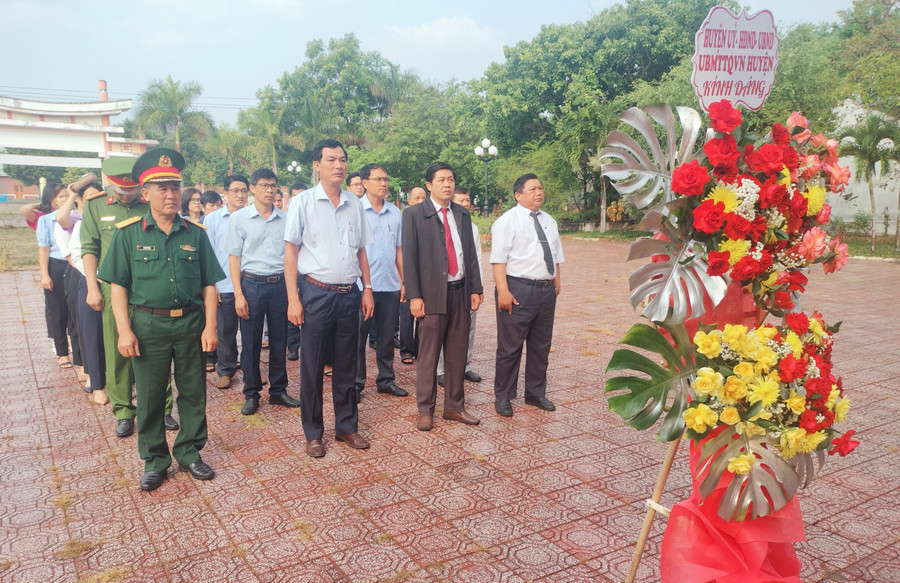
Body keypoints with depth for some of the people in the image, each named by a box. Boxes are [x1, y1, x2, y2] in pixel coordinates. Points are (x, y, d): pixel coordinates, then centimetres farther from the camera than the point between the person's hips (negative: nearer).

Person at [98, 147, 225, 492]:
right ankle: (154, 460, 26)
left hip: (191, 324, 1)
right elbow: (118, 285, -1)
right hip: (148, 324, -1)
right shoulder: (128, 234, 0)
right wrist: (125, 331, -7)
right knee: (150, 396, 9)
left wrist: (210, 326, -2)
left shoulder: (196, 233, 3)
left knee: (193, 393, 10)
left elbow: (209, 284, 4)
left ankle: (189, 453, 27)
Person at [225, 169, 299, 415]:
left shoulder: (285, 219, 5)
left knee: (279, 341, 9)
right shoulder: (239, 218, 0)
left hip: (280, 284, 2)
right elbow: (234, 257, -1)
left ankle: (278, 390, 22)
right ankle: (251, 394, 18)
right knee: (250, 342, 5)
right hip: (252, 284, -2)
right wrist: (238, 295, -7)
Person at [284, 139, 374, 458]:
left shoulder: (355, 204, 7)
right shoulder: (303, 203, -4)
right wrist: (293, 298, -10)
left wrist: (367, 288, 8)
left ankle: (347, 426, 27)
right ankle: (313, 433, 21)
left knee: (347, 365, 13)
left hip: (349, 294, 4)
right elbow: (290, 252, -5)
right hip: (316, 293, -3)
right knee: (312, 366, 6)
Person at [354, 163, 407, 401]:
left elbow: (399, 250, 13)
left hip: (391, 286, 4)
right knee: (358, 337, 5)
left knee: (387, 337, 13)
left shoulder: (395, 213, 9)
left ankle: (386, 379, 25)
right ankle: (356, 383, 16)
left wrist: (404, 281, 10)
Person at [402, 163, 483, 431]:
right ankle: (425, 410, 15)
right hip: (433, 293, -4)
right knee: (428, 355, 2)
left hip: (461, 291, 5)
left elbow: (470, 253, 14)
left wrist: (476, 288, 7)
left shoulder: (462, 214, 13)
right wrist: (414, 296, -11)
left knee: (457, 353, 10)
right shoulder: (414, 214, -1)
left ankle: (454, 406, 23)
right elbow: (409, 257, -5)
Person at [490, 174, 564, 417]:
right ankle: (503, 397, 16)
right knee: (510, 347, 1)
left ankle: (535, 393, 31)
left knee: (541, 346, 15)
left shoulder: (549, 221, 15)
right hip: (518, 290, -7)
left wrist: (557, 283, 13)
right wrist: (503, 291, -21)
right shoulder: (507, 221, -7)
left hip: (547, 291, 7)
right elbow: (499, 259, -14)